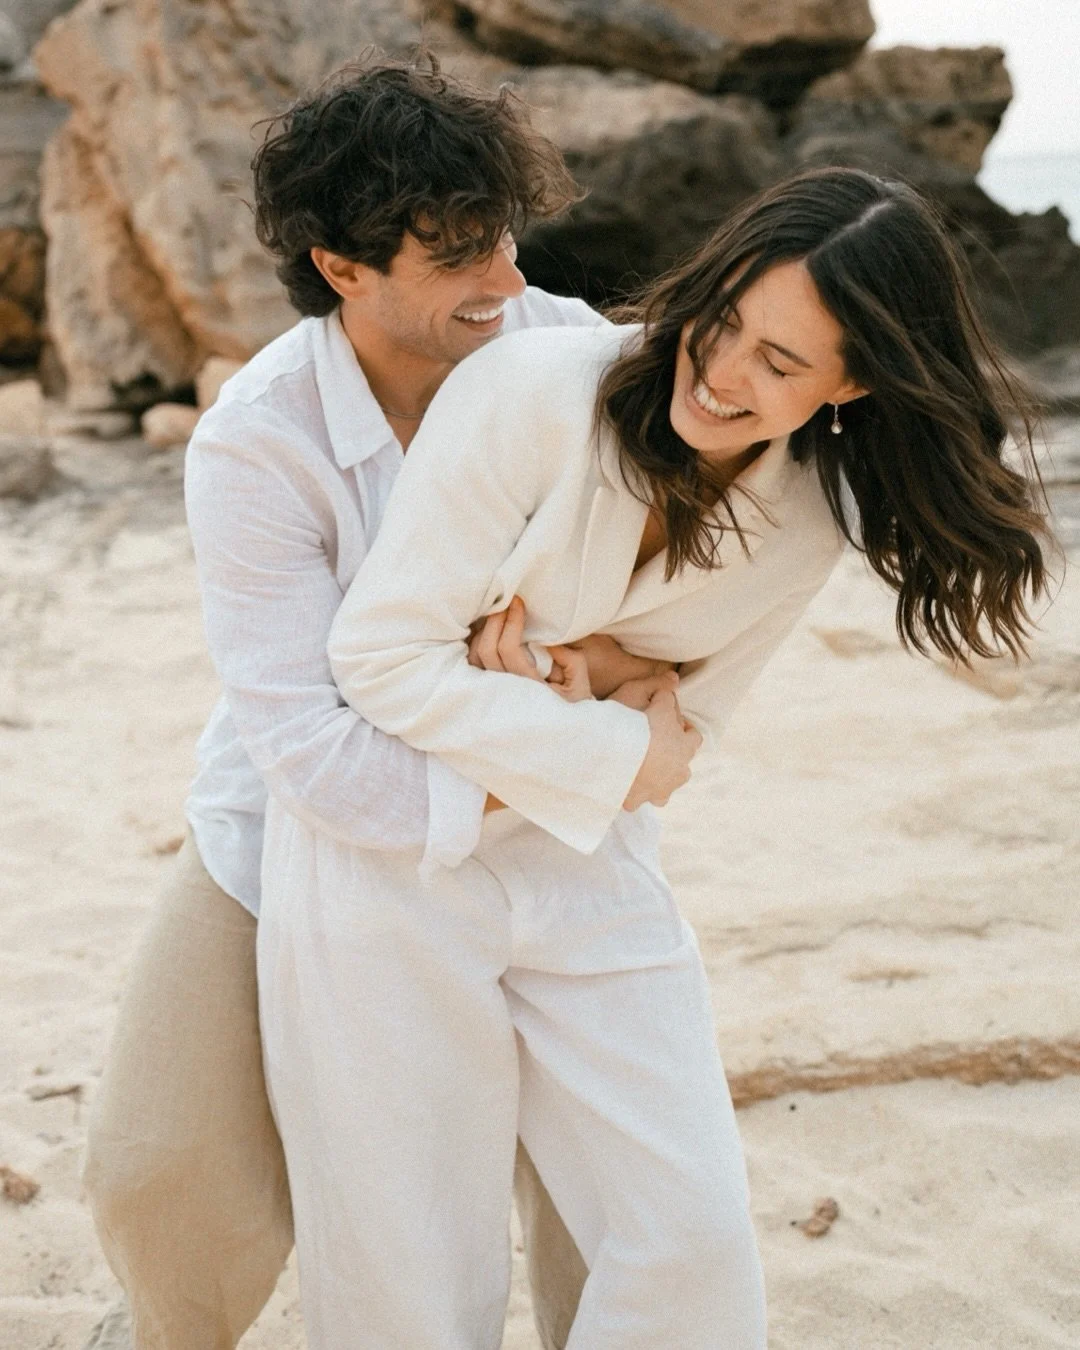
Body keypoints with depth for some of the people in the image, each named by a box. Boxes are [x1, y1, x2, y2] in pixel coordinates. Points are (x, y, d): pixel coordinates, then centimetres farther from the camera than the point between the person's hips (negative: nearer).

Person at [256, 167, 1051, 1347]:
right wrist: (608, 754, -18)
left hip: (587, 860, 4)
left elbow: (682, 712, 3)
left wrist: (538, 664, -16)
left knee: (691, 1240, 1)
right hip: (385, 856, -4)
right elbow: (380, 653, -19)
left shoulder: (818, 515, -6)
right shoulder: (538, 390, -21)